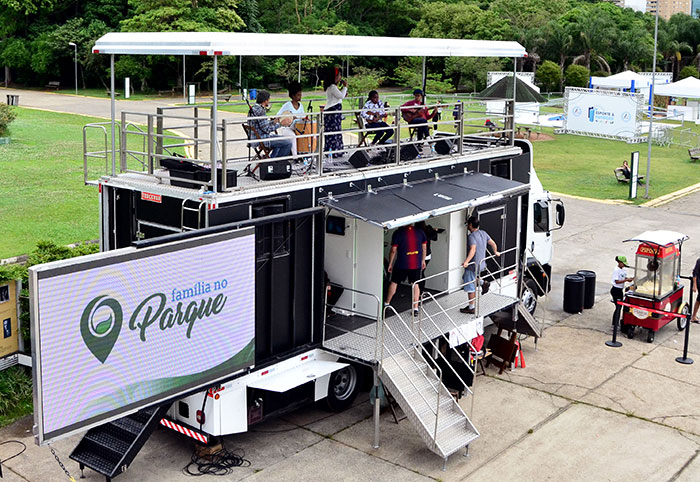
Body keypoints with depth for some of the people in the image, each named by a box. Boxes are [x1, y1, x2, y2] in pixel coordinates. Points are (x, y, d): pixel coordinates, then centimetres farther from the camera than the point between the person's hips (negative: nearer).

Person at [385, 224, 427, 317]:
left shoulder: (398, 233, -10)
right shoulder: (420, 232, 1)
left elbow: (393, 250, -8)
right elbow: (424, 247, 9)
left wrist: (390, 264, 3)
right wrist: (423, 260, 22)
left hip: (401, 264, -2)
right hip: (416, 264, 2)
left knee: (394, 282, 14)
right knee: (415, 284, 10)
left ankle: (387, 304, 25)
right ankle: (415, 309, 7)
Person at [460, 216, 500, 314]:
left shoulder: (472, 236, -20)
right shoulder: (483, 233, 5)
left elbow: (473, 250, -34)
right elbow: (493, 243, 12)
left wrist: (466, 261, -42)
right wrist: (495, 252, 31)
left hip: (473, 265, -9)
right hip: (481, 264, 9)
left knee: (470, 288, 1)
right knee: (466, 277, 31)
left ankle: (471, 308, 7)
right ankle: (483, 283, 15)